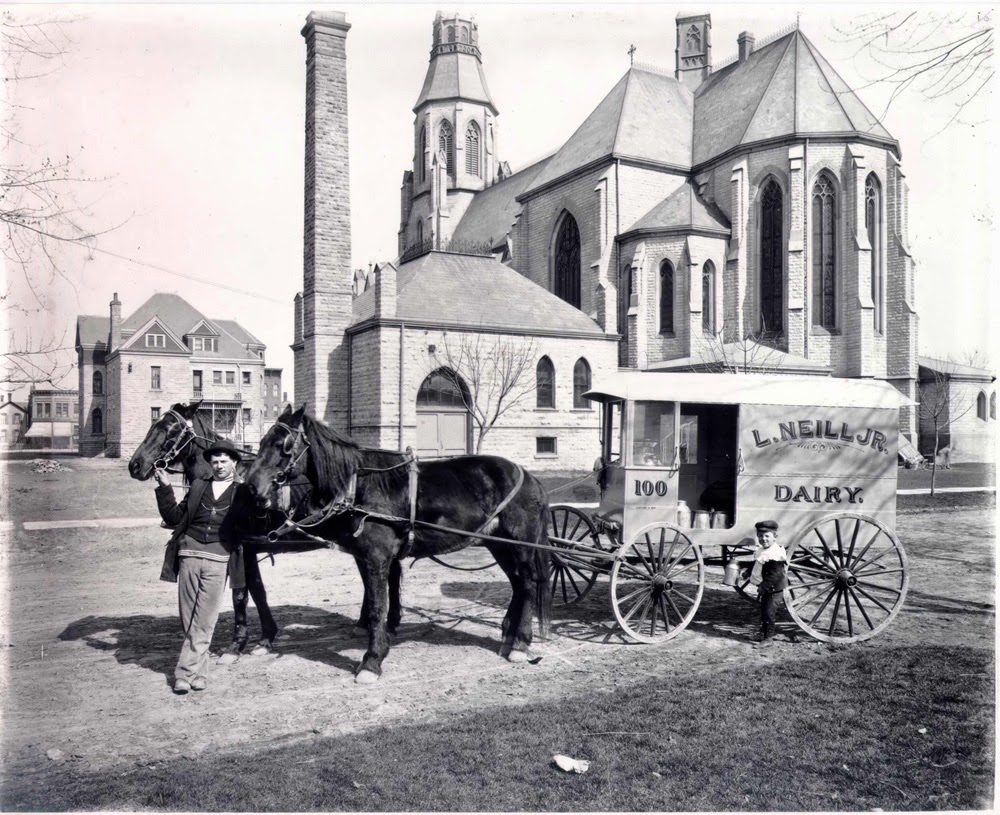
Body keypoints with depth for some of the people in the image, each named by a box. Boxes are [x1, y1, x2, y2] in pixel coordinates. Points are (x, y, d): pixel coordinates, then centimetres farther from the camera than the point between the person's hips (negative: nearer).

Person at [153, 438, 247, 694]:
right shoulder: (198, 486, 15)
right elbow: (174, 517, 12)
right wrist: (165, 488, 2)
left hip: (218, 558, -3)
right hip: (189, 554, 3)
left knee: (204, 620, -2)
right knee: (189, 621, 8)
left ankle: (186, 672, 4)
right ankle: (197, 671, 21)